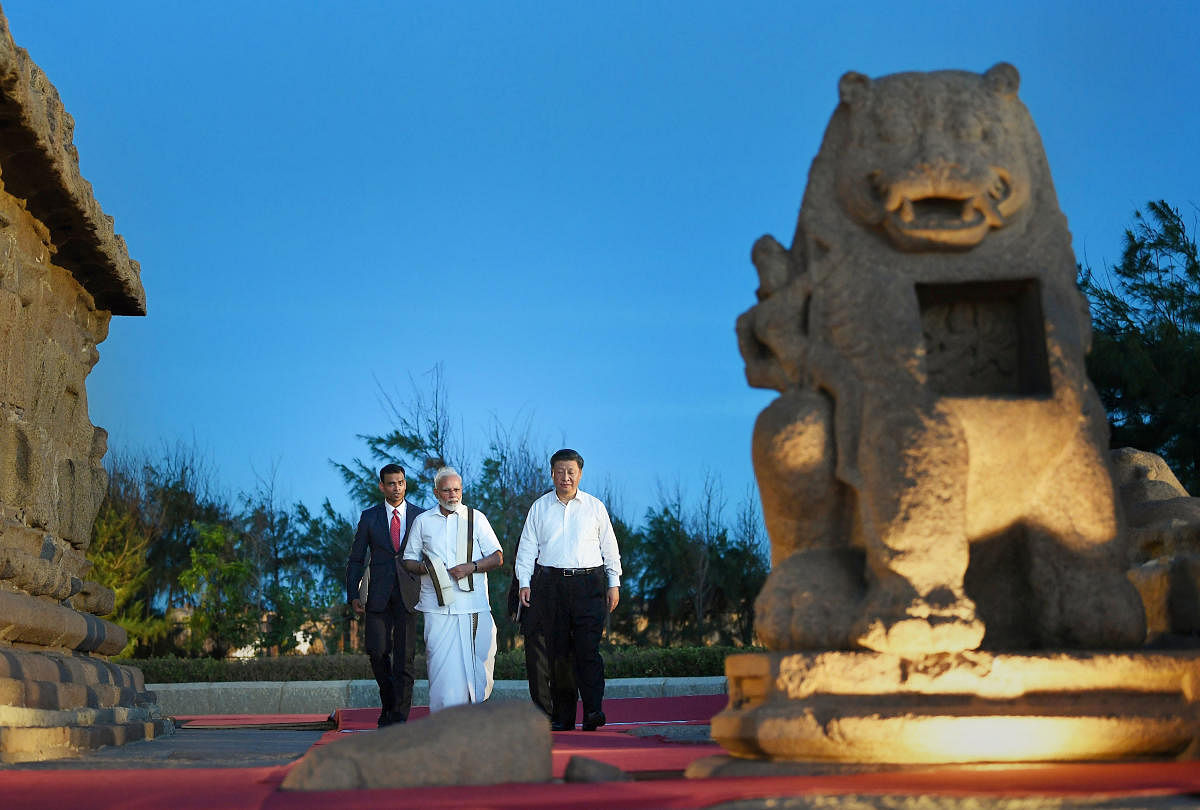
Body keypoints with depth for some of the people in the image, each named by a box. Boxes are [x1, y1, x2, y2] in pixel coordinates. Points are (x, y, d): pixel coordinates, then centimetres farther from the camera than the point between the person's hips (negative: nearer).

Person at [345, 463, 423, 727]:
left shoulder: (420, 517, 6)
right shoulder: (370, 517, 7)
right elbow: (356, 559, 9)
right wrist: (353, 594, 0)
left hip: (409, 595, 0)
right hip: (379, 596, 0)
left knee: (405, 656, -3)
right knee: (377, 651, -7)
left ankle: (399, 715, 2)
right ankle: (388, 702, 18)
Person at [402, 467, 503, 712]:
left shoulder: (475, 518, 9)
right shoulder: (423, 521, 12)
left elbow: (497, 558, 6)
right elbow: (408, 560, 16)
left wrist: (471, 567, -12)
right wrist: (424, 568, -7)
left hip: (473, 606, 0)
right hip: (437, 606, 0)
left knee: (477, 663, -1)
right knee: (441, 664, -9)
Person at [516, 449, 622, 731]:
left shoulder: (594, 507, 10)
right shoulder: (539, 507, 11)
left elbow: (610, 548, 13)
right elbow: (527, 547, 11)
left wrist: (614, 584, 8)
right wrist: (524, 583, 2)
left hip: (589, 584, -1)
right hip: (551, 584, 1)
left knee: (588, 648, -13)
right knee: (558, 651, 0)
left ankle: (593, 712, -15)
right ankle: (562, 717, 4)